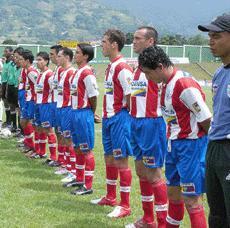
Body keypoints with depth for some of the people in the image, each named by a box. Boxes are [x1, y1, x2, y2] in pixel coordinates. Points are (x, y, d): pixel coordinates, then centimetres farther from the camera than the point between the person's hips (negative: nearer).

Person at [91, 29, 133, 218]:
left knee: (121, 160, -5)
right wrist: (106, 115, 14)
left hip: (119, 118, -10)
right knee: (109, 157, 18)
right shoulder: (111, 67, 13)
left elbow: (130, 97, -19)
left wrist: (120, 116, -11)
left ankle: (125, 206, 2)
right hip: (108, 118, 10)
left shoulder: (122, 68, -16)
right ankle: (110, 197, 32)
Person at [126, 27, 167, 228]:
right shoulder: (139, 67, 13)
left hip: (152, 123, -9)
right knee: (141, 171, 14)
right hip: (137, 123, 9)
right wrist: (134, 119, 15)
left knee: (153, 174, -4)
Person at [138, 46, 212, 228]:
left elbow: (206, 120, -18)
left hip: (190, 145, -9)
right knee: (173, 192, 21)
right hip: (174, 144, 9)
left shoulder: (184, 85, -21)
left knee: (191, 199, -6)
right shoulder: (168, 84, 7)